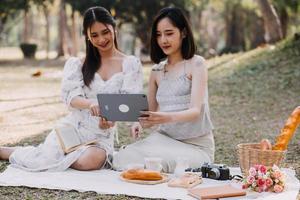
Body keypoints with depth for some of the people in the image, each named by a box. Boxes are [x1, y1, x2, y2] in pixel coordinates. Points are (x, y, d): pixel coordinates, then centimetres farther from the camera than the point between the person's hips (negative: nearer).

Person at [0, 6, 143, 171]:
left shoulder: (131, 64, 2)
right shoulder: (80, 64, 9)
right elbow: (71, 96, -3)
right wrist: (91, 104, -27)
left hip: (102, 135, -1)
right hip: (73, 127, 1)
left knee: (90, 160, -33)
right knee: (44, 161, -22)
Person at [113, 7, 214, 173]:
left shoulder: (196, 64, -4)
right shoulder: (157, 71, 12)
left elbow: (196, 111, -15)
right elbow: (151, 114, 14)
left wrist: (168, 117, -36)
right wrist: (140, 124, -10)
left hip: (196, 146, -4)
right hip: (164, 138, 4)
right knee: (123, 158, -23)